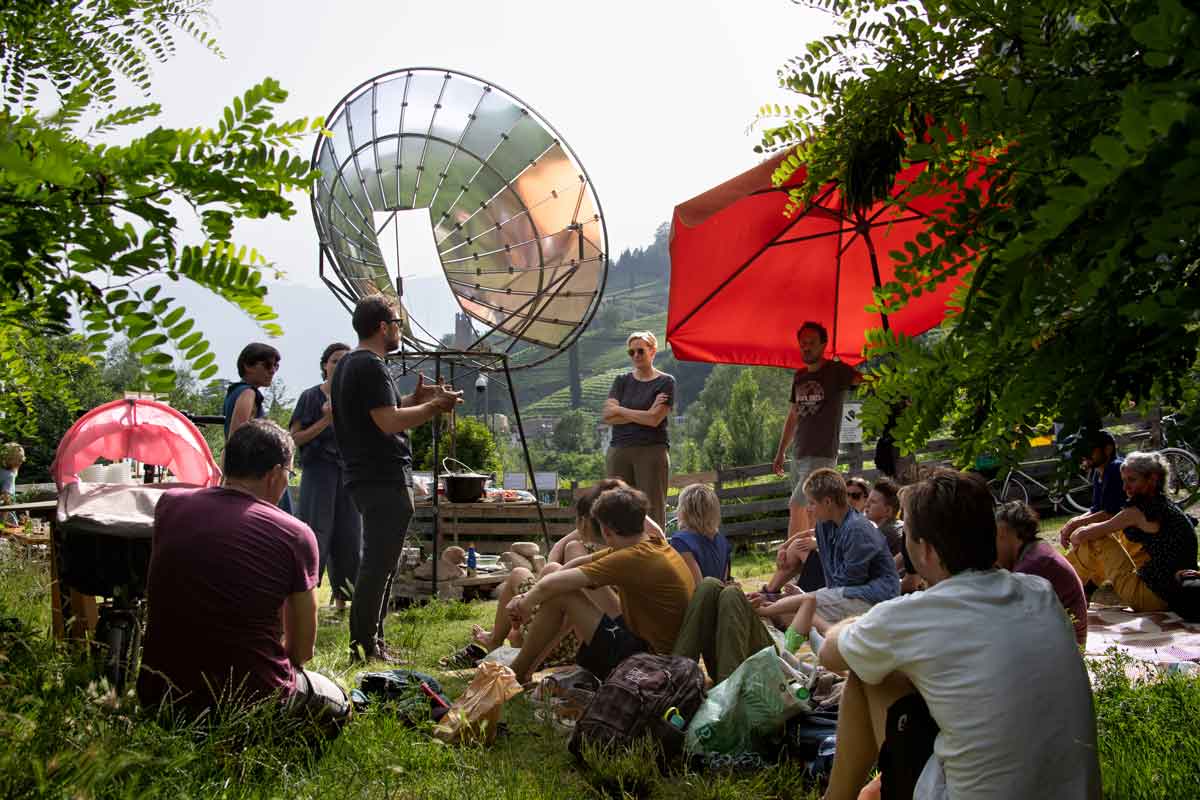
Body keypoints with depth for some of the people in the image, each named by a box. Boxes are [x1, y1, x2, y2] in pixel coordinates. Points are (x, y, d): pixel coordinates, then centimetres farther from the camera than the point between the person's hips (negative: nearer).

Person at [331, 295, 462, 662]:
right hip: (385, 479, -11)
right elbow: (389, 422, -23)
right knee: (379, 564, -7)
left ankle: (370, 642, 23)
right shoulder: (371, 366, -15)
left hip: (365, 476, 11)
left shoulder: (347, 364, 17)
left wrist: (415, 398, 15)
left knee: (378, 562, 17)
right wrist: (435, 406, -13)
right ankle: (364, 646, -4)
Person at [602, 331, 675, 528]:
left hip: (652, 451, -4)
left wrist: (619, 410, 2)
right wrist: (642, 415, -4)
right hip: (619, 451, 4)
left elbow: (654, 419, -8)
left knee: (652, 511, -6)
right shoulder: (621, 381, 17)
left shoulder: (665, 382, 4)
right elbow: (606, 416, 4)